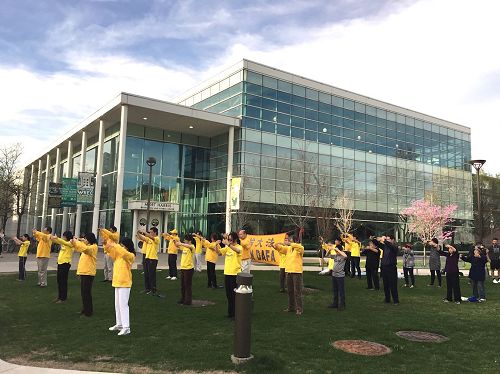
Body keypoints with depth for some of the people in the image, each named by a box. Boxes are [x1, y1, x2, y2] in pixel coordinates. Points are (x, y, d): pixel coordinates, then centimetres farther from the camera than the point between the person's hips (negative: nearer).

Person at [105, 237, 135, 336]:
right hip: (117, 282, 8)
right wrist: (107, 243, -11)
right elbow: (109, 250, 7)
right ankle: (119, 324, 26)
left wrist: (114, 245, -32)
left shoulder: (131, 256, -12)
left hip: (125, 283, -8)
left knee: (123, 305, -9)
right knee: (117, 305, 15)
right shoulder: (118, 254, 11)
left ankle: (126, 327, -7)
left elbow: (124, 253, -32)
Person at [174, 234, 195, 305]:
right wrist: (176, 242, -3)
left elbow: (189, 246, -35)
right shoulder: (184, 246, 11)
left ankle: (188, 301, 8)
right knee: (182, 285, 15)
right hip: (183, 268, 8)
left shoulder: (192, 247, -13)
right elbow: (178, 246, 17)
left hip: (189, 268, -8)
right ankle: (183, 299, 26)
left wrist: (180, 243, -37)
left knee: (188, 285, 0)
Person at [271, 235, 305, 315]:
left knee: (297, 291, -4)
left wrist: (289, 243, -34)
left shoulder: (300, 248, -5)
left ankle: (299, 309, 2)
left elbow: (299, 247, -27)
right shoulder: (288, 248, 11)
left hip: (297, 272, -6)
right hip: (288, 271, 6)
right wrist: (274, 245, -17)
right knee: (290, 291, 14)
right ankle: (291, 307, 24)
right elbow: (280, 248, 5)